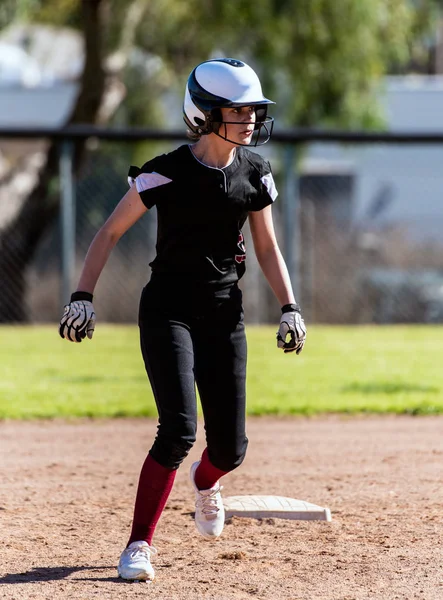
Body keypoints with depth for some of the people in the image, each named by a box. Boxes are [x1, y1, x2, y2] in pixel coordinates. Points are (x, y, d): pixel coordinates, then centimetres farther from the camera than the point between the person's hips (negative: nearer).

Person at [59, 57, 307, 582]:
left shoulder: (254, 172, 1)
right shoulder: (169, 172, -12)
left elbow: (267, 248, 11)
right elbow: (111, 232, -6)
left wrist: (290, 308, 0)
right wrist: (83, 296, -14)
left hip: (224, 314, 4)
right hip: (168, 310, -4)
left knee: (230, 447, 3)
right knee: (179, 428, -22)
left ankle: (205, 480, 42)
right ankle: (140, 544, -10)